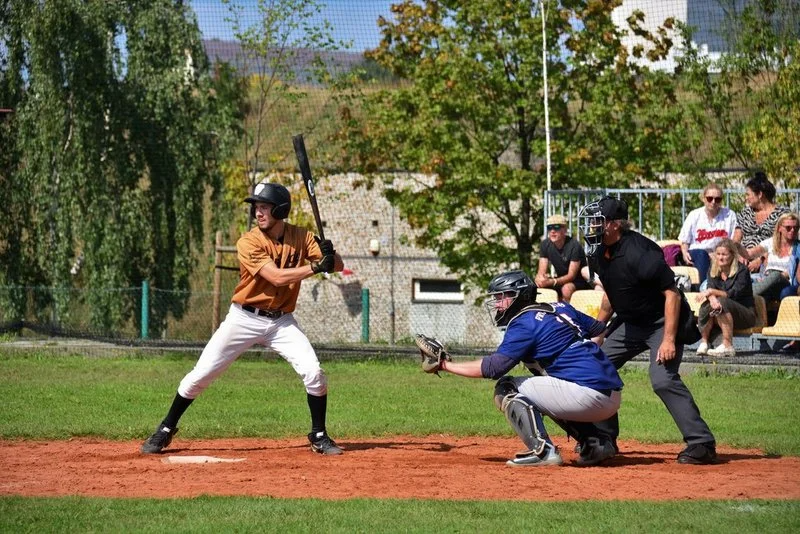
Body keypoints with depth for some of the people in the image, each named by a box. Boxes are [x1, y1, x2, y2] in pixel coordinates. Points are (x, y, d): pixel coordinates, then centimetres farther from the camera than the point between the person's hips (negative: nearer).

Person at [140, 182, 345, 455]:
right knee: (201, 374, -2)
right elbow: (277, 277, -25)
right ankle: (165, 430, 14)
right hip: (244, 318, -2)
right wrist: (315, 267, -32)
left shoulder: (301, 238, -3)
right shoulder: (249, 243, -16)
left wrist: (329, 254, -29)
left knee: (313, 372, -13)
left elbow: (337, 266, -6)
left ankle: (319, 436, 4)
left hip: (282, 321, 2)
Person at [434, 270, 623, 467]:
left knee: (506, 388, -1)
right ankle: (595, 444, 19)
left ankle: (542, 450, -15)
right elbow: (600, 330, 25)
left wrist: (445, 365, -3)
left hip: (589, 395, -9)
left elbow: (493, 367, -11)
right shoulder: (561, 308, 18)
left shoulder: (524, 323, -4)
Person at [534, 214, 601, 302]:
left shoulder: (574, 246, -20)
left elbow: (571, 275, -23)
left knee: (566, 288, -37)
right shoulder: (545, 244, -2)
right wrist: (539, 278, -32)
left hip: (580, 282, -6)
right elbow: (542, 271, -5)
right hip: (561, 280, 6)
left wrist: (552, 282, -39)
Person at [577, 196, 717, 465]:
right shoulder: (598, 254, -1)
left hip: (661, 322, -9)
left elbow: (671, 294, -26)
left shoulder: (638, 253, -28)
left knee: (663, 379, -24)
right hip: (628, 322, 9)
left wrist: (669, 339, -31)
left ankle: (702, 444, -23)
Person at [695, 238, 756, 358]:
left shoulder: (742, 270, -10)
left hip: (746, 314, -4)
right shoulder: (714, 271, 6)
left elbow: (734, 294, -20)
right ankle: (704, 342, -25)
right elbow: (710, 292, -9)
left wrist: (712, 291, -29)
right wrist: (712, 298, -34)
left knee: (723, 302, -34)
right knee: (706, 305, -26)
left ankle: (727, 346, -37)